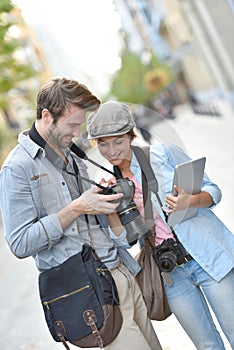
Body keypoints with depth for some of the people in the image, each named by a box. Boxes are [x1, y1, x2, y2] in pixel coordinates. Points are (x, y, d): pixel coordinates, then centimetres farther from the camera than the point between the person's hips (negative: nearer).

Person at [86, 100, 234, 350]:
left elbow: (212, 190, -2)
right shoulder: (111, 183, 6)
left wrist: (189, 201, -23)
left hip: (210, 257, -3)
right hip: (171, 275, 3)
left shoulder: (163, 154, -6)